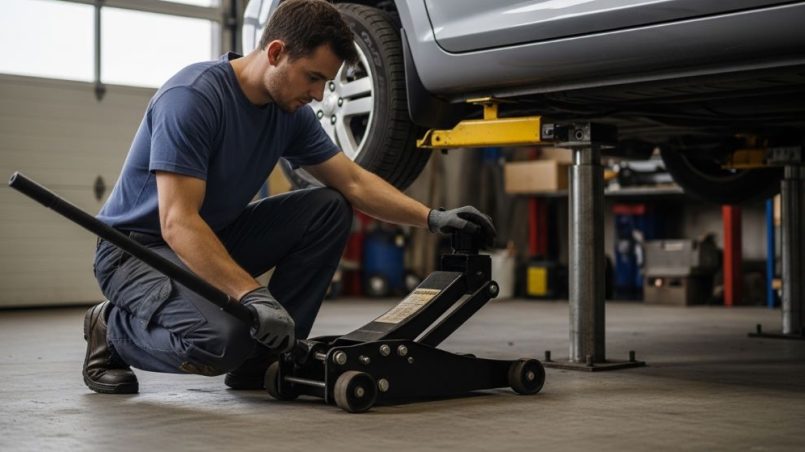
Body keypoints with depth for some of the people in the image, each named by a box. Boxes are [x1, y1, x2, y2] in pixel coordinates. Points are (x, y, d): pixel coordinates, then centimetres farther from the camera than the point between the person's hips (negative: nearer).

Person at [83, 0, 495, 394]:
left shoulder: (290, 112, -3)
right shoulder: (191, 97, -27)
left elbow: (354, 183, 4)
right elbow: (177, 223, -33)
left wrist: (431, 218, -9)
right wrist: (253, 295, -41)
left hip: (214, 237, 8)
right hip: (136, 247, -8)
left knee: (328, 211, -4)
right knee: (221, 339, -34)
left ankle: (265, 357, -1)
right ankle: (113, 331, -1)